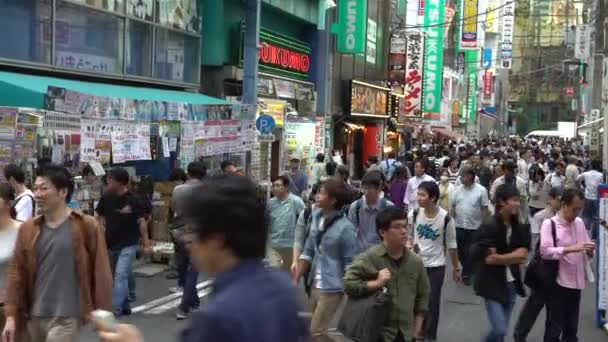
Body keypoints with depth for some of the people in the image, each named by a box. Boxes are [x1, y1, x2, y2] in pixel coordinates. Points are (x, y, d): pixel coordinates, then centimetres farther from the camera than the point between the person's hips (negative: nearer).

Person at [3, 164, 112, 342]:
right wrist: (11, 315, 0)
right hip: (34, 317, 5)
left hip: (65, 317, -5)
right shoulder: (28, 229, 5)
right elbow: (17, 272, 5)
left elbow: (100, 271, -6)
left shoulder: (86, 226, -8)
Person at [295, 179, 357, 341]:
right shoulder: (316, 217, 4)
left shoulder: (345, 228, -17)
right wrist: (296, 281, 8)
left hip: (331, 289, -7)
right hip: (315, 285, 7)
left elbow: (350, 264, -12)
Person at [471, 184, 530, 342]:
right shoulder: (489, 226, -17)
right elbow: (489, 259, -20)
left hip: (511, 283, 6)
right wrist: (513, 256, -10)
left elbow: (523, 255, 0)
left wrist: (500, 257, -15)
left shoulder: (518, 226, 2)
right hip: (492, 283, -6)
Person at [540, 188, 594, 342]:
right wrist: (570, 249, -29)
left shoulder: (580, 222, 7)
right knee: (554, 327, 4)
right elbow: (545, 251, -21)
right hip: (558, 283, -6)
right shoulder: (549, 224, -11)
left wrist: (590, 250, -10)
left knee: (571, 327, 18)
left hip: (576, 282, 6)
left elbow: (586, 248, 14)